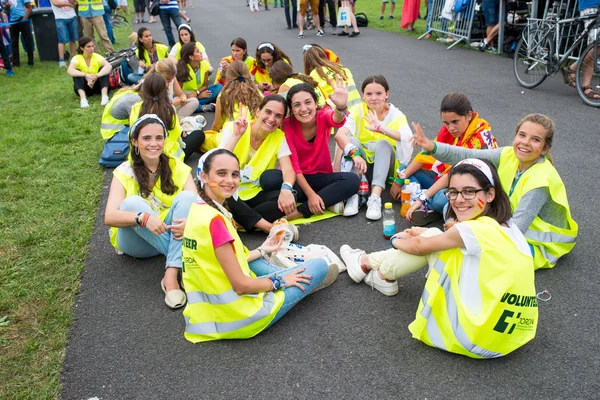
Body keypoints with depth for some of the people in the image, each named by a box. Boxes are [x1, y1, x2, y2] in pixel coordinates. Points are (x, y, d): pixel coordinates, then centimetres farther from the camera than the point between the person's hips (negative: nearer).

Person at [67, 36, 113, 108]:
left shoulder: (97, 56, -7)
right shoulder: (77, 58, -10)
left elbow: (109, 66, -28)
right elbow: (69, 71, -30)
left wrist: (97, 76, -43)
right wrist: (86, 75, -45)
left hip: (97, 86, 1)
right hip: (83, 88, 0)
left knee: (103, 68, -21)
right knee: (77, 72, -25)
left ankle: (104, 96, -35)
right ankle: (83, 99, -40)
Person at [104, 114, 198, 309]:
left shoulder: (177, 167, -4)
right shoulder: (125, 172, -10)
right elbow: (109, 217, -22)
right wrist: (143, 217, -42)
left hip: (173, 234, 2)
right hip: (138, 242, -1)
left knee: (187, 196, -26)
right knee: (132, 203, -29)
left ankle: (171, 275, -38)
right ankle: (180, 259, -32)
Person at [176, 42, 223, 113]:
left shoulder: (204, 64, -8)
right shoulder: (182, 68, -17)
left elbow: (205, 85, 0)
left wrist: (196, 92, -22)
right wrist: (199, 95, -20)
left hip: (199, 93, 4)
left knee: (219, 87, -18)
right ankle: (203, 107, -33)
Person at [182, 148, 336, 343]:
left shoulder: (198, 210, 1)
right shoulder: (214, 219, -26)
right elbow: (241, 285, -23)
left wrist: (261, 251, 18)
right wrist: (279, 282, -6)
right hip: (238, 317, -9)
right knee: (320, 266, 2)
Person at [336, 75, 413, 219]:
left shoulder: (396, 115, -9)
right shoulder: (357, 110, -8)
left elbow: (407, 138, -31)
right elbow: (341, 134, -27)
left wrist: (381, 128, -46)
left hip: (384, 166, -1)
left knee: (383, 144, -29)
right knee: (352, 141, -26)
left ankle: (375, 198, -41)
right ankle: (353, 194, -35)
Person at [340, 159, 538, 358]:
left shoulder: (475, 229, -19)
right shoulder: (507, 226, 5)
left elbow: (419, 246, -3)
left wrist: (397, 241, 19)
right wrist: (426, 234, 21)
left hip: (477, 339, -8)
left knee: (430, 239, 2)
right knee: (433, 238, 13)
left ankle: (374, 270, 26)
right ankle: (372, 262, 34)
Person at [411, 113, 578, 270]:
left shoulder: (541, 180, -31)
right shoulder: (510, 156, -12)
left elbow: (516, 228, -34)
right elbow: (468, 156, -22)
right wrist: (432, 147, -37)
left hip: (541, 245, -6)